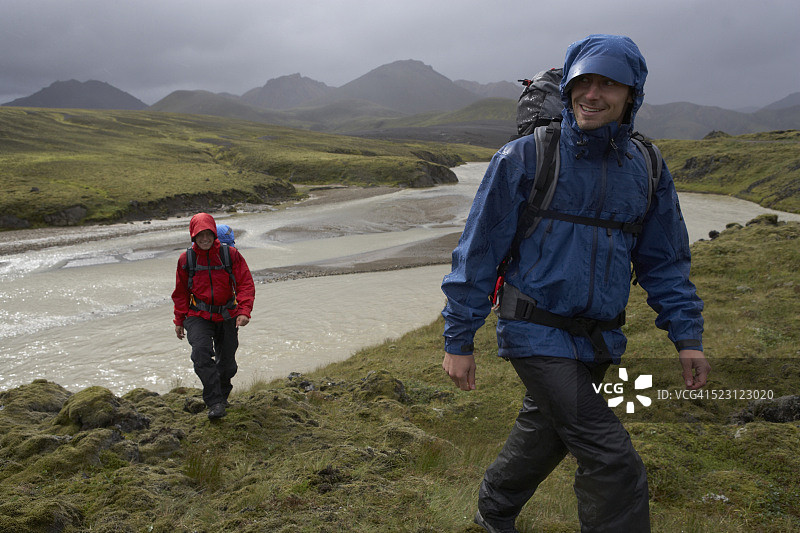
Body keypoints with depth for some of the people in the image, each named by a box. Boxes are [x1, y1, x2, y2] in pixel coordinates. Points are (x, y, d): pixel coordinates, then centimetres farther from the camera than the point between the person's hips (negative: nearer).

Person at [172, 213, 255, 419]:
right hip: (198, 316, 0)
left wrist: (244, 311, -20)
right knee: (201, 352, -25)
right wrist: (179, 321, 12)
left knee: (227, 362, 9)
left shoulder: (231, 254, -5)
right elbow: (181, 292, 11)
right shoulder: (186, 259, 0)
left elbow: (246, 284, -6)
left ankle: (222, 395, 38)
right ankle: (214, 402, -19)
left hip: (226, 316, 1)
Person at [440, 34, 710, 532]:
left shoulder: (646, 170, 4)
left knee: (544, 436, 22)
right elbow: (479, 251, -8)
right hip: (537, 334, -5)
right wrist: (459, 340, -8)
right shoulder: (526, 157, -10)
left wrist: (687, 334, 1)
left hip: (598, 340, 6)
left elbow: (664, 261, 12)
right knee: (614, 466, -9)